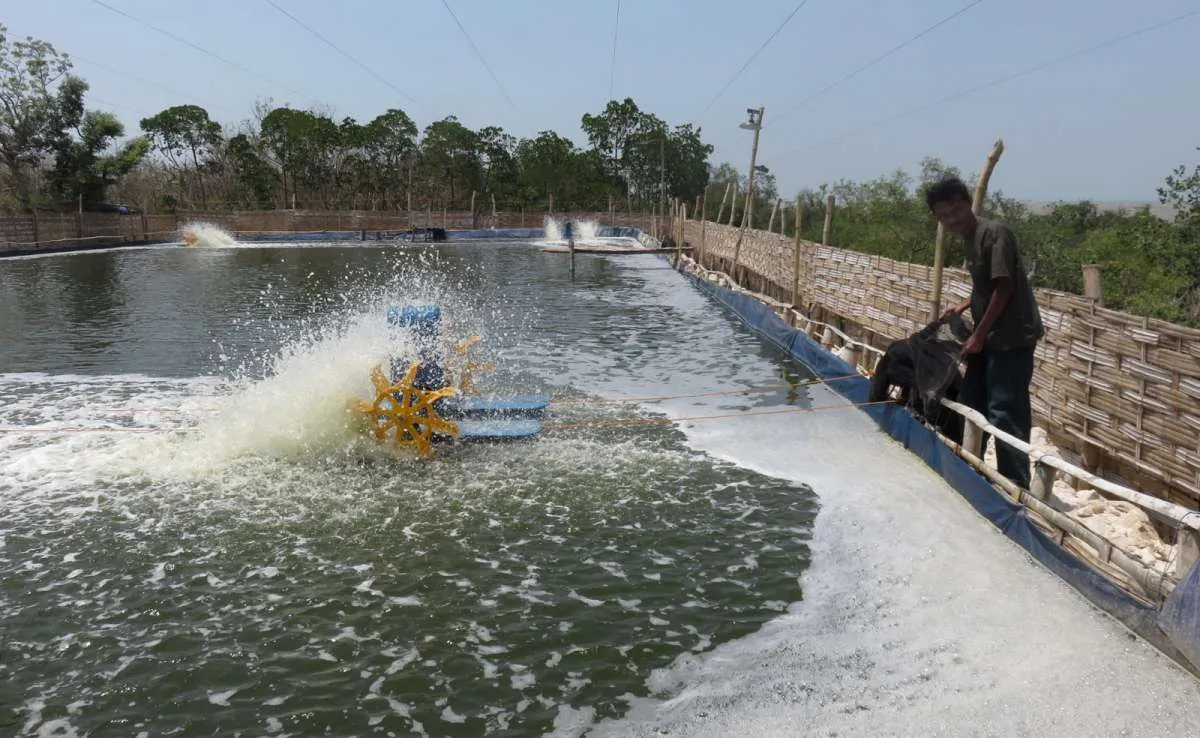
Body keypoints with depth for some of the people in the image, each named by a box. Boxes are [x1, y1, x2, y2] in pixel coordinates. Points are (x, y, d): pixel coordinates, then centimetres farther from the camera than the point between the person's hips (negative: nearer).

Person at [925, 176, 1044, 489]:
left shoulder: (994, 233, -16)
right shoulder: (970, 238, 12)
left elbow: (1004, 288, -20)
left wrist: (978, 335, -17)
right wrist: (964, 306, 11)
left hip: (1012, 336, -10)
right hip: (989, 336, 10)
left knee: (1003, 413, -10)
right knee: (971, 405, 17)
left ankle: (1017, 486, -3)